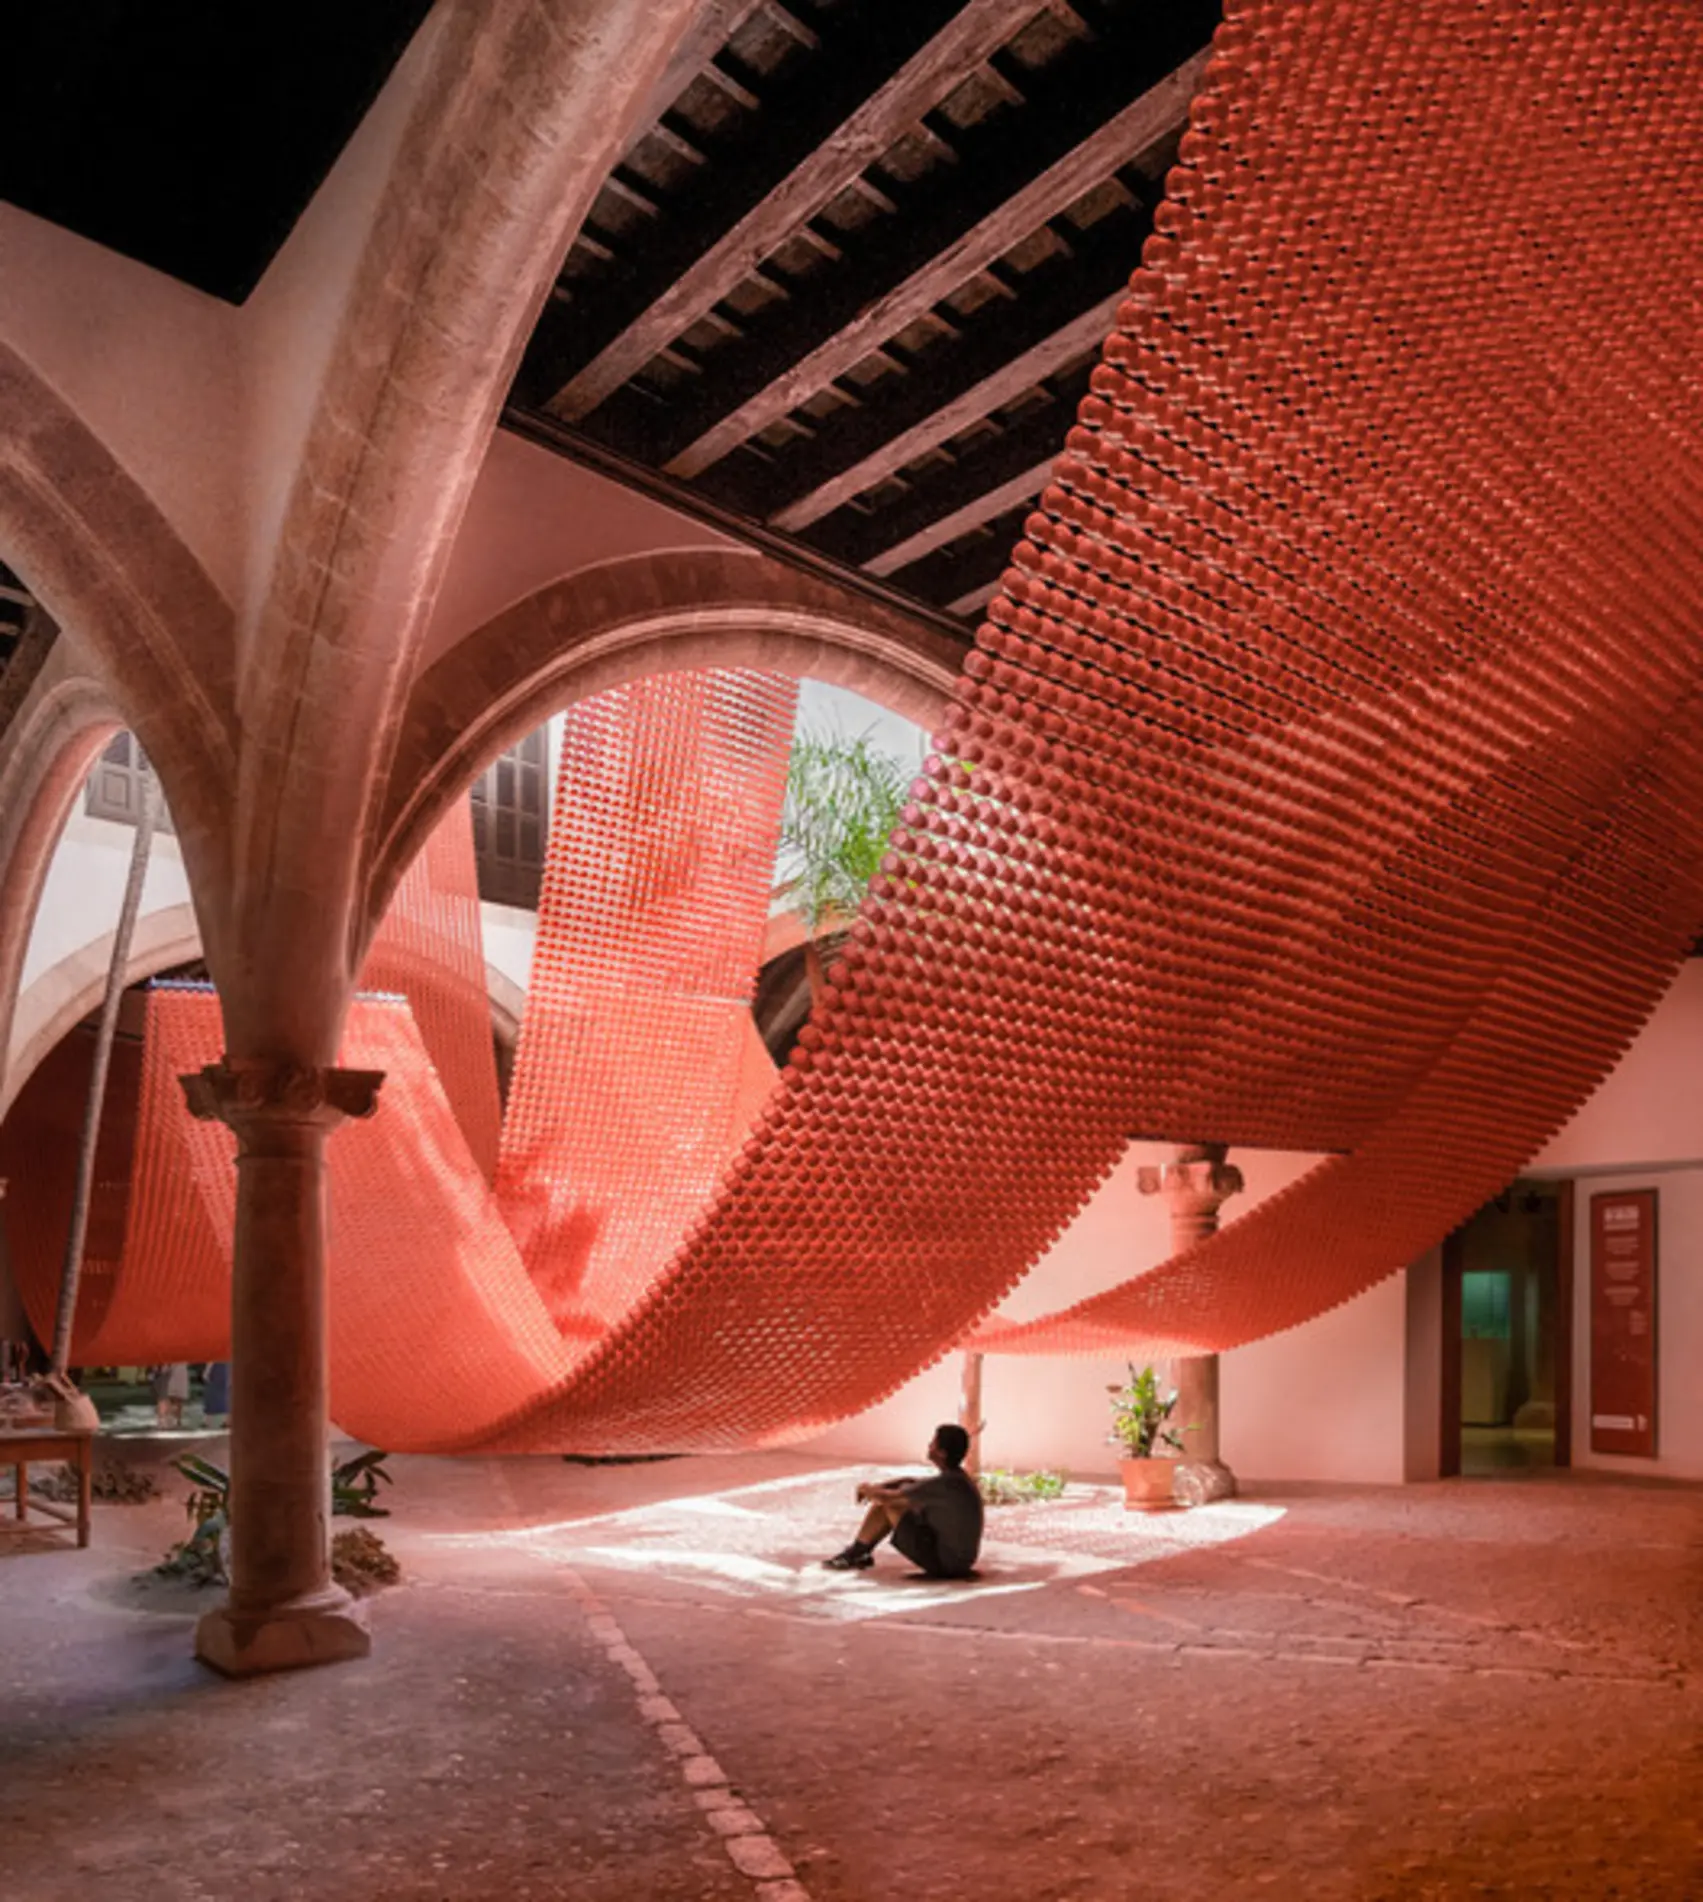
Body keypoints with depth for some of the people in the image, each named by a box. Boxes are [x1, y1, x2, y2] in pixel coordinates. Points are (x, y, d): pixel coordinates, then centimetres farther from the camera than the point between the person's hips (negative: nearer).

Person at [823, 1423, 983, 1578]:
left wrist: (868, 1489, 4)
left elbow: (887, 1497, -17)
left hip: (944, 1562, -9)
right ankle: (858, 1553, 18)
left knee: (889, 1504, -6)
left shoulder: (946, 1483, -24)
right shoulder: (956, 1477, 4)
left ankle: (855, 1554, 13)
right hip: (958, 1560, 9)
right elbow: (911, 1483, 19)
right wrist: (875, 1488, 7)